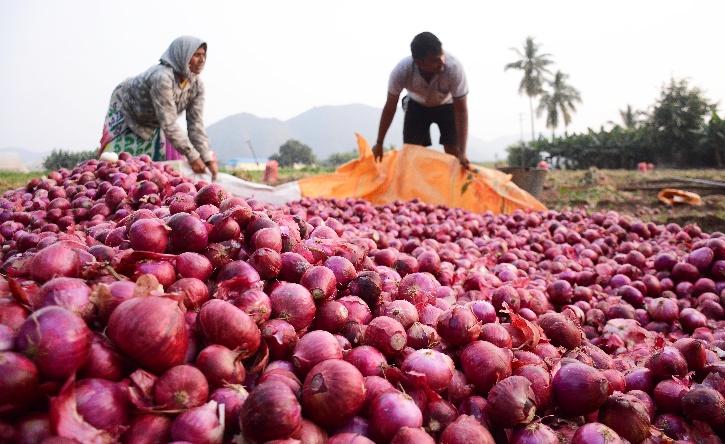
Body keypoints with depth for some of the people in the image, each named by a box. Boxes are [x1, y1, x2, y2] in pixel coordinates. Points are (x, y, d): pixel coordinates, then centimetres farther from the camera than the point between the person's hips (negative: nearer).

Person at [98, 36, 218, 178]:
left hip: (153, 122, 6)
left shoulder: (196, 85, -18)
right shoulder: (162, 77, -39)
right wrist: (192, 156, -40)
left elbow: (196, 124, -18)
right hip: (127, 111, -6)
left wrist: (207, 158, -27)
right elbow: (168, 123, -40)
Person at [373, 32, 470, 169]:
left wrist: (462, 152, -35)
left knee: (453, 153, -10)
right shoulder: (402, 70, -35)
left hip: (447, 105, -1)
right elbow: (390, 107, -21)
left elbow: (461, 110, -31)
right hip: (417, 105, 1)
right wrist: (379, 143, -14)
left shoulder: (454, 67, -38)